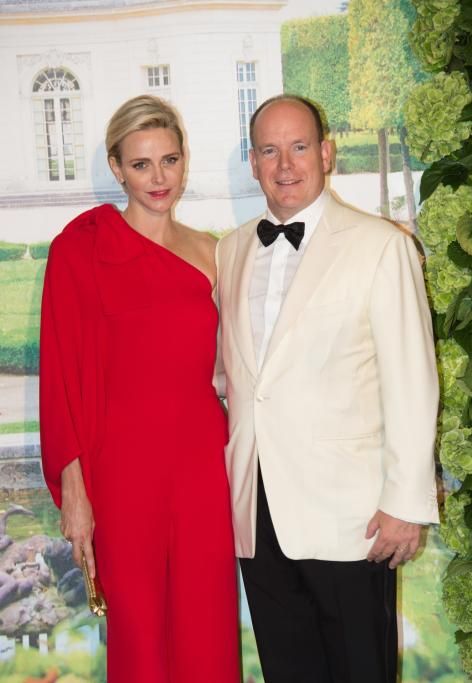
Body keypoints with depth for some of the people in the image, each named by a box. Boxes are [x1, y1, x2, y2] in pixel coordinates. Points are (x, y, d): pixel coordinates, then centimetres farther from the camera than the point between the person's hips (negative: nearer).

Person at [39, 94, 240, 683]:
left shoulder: (207, 252, 10)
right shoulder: (80, 246, -3)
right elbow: (61, 371, -4)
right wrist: (72, 488, -7)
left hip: (203, 459, 4)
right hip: (122, 463, -3)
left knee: (207, 635, 10)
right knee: (138, 633, 8)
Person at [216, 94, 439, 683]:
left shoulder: (380, 245, -6)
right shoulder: (231, 251, 9)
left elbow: (411, 382, -9)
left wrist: (408, 502, -10)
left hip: (345, 511, -4)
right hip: (257, 507, 5)